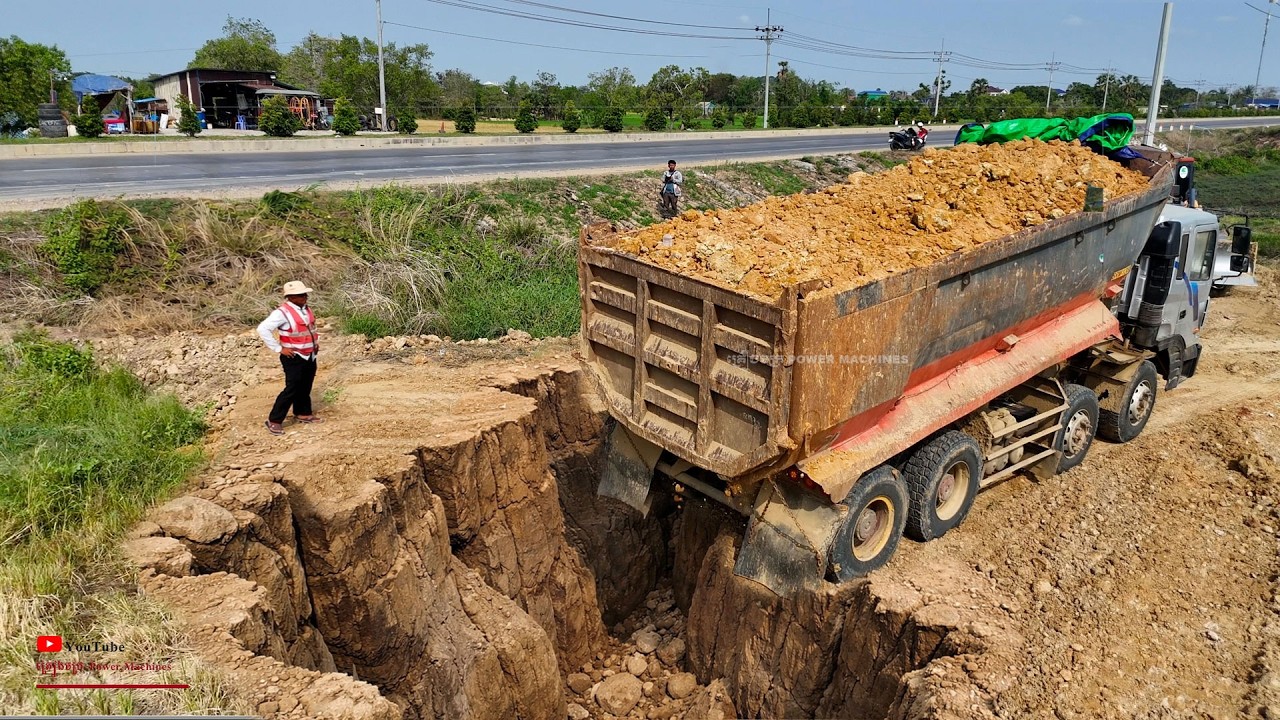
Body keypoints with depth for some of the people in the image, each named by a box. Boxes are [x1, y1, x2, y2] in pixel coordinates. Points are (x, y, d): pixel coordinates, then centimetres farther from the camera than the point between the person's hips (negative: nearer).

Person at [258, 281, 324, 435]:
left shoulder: (306, 309, 6)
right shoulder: (282, 312, -19)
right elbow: (262, 329, -23)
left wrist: (315, 342, 13)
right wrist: (279, 348, -20)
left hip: (310, 356, 8)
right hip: (294, 358, -8)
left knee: (305, 387, 18)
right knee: (292, 389, -7)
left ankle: (303, 413, 34)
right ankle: (274, 420, 2)